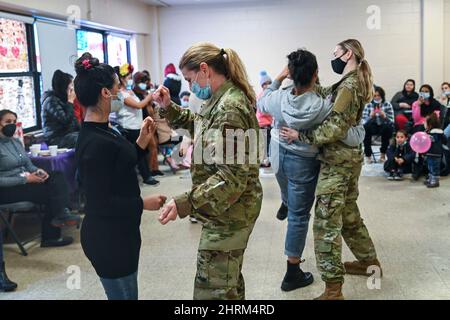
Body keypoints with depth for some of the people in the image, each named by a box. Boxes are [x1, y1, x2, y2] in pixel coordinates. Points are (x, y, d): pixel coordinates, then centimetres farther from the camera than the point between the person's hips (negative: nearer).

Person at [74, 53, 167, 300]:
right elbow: (99, 202, -24)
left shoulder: (100, 131, 4)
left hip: (119, 233, 9)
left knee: (127, 293, 23)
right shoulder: (96, 143, -25)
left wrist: (142, 141, 5)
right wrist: (143, 203, -15)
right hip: (108, 239, -9)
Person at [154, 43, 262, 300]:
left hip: (228, 213, -10)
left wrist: (185, 203, -34)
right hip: (231, 210, 10)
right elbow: (202, 126, 26)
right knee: (229, 279, 25)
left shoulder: (229, 109, -23)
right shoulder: (225, 99, 9)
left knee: (212, 290, -1)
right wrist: (169, 107, 12)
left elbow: (232, 177, -28)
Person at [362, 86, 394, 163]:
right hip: (372, 127, 1)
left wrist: (384, 116, -28)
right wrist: (370, 116, -28)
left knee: (388, 128, -33)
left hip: (384, 128, -1)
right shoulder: (368, 105, -4)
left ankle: (383, 154, -15)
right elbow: (363, 121, -10)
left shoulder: (387, 104, -4)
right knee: (365, 127, -30)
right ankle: (368, 154, -18)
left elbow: (391, 121, -11)